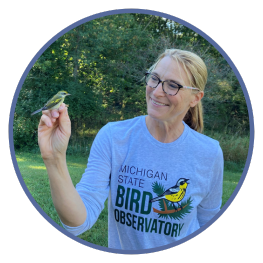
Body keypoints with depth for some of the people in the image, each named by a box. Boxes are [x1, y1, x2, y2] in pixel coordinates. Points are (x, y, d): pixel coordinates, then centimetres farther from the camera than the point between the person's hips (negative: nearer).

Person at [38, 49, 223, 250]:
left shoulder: (209, 154, -18)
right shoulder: (112, 137, -21)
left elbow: (208, 221, -4)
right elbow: (79, 222, -26)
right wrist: (55, 161, -39)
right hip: (120, 247, 0)